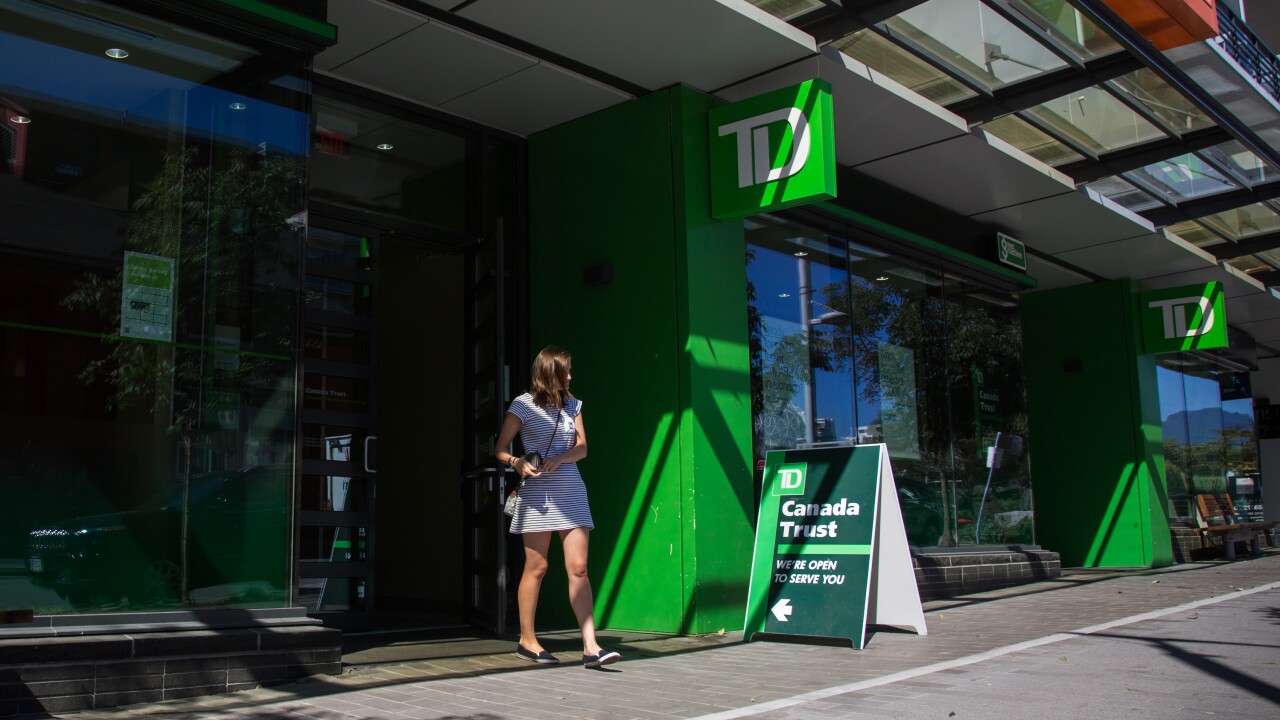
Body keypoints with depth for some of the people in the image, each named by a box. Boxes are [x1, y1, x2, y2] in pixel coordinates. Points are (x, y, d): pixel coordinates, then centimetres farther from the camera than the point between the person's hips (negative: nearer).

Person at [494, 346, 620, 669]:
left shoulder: (572, 404, 14)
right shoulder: (523, 405, 0)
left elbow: (582, 448, 9)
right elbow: (500, 450, 0)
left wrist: (559, 458, -11)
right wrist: (518, 463, -21)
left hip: (571, 490, 4)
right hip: (537, 493, -4)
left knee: (578, 567, -3)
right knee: (536, 567, 1)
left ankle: (591, 647, -5)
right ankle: (527, 640, 16)